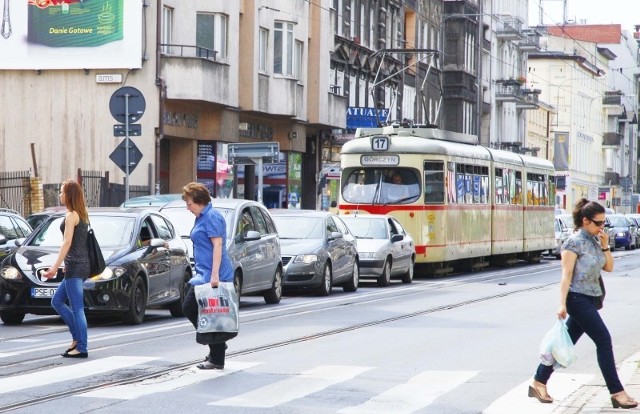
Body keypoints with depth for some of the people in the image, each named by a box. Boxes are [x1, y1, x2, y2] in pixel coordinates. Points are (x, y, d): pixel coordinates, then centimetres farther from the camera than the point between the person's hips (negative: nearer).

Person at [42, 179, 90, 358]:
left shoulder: (71, 215, -11)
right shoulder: (82, 215, 16)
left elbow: (67, 243, -17)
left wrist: (55, 267, -18)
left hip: (75, 266, -10)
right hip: (82, 265, 10)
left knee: (77, 308, -7)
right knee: (57, 301, 16)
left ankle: (81, 348, -7)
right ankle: (77, 337, 13)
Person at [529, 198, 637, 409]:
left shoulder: (595, 240, 11)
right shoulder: (574, 242, -13)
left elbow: (609, 267, 13)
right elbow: (566, 274, -16)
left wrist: (605, 245, -1)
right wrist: (562, 304, -21)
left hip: (589, 299, 9)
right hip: (577, 298, -9)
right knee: (604, 340, -9)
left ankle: (538, 383, 19)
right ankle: (617, 392, -6)